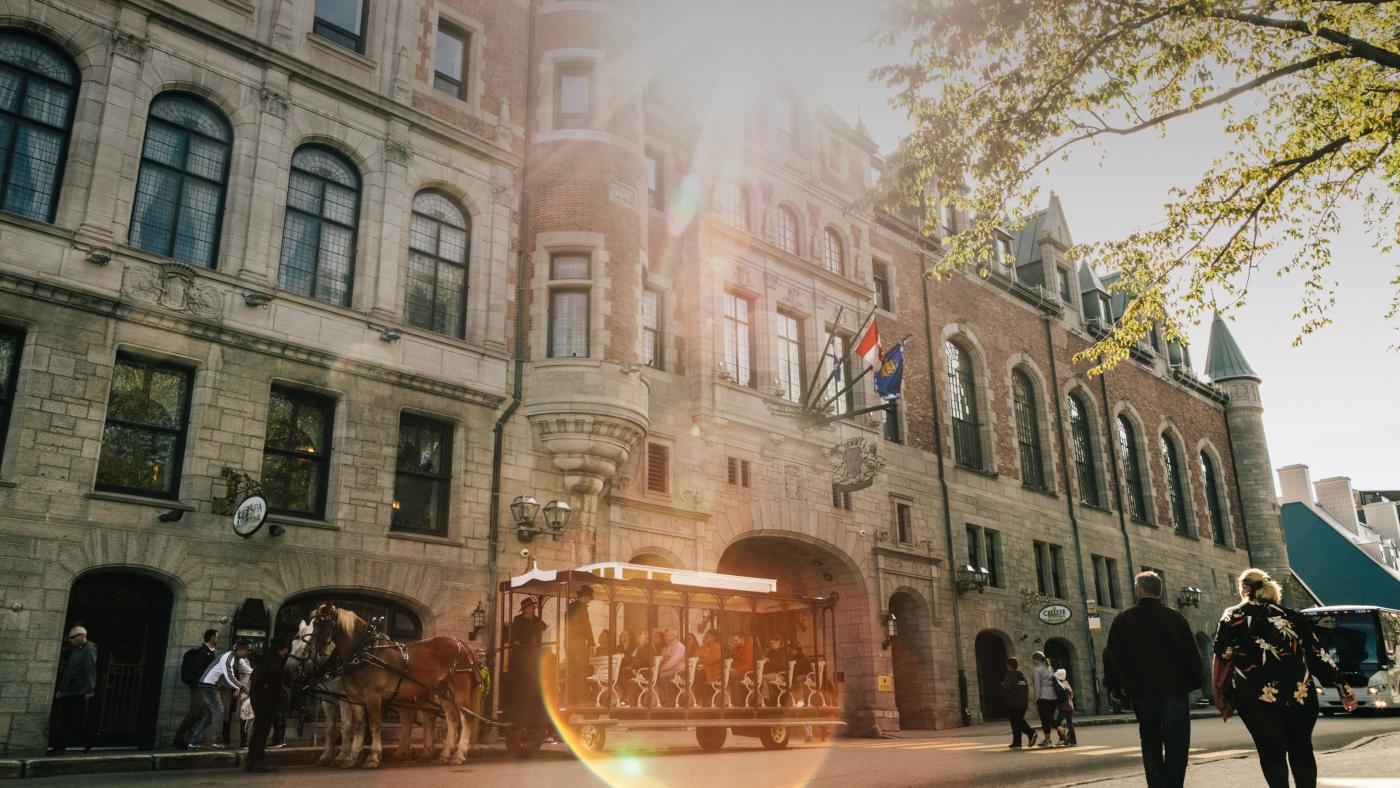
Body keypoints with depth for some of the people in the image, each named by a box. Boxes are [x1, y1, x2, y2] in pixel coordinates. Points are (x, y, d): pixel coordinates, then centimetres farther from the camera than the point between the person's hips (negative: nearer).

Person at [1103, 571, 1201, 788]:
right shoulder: (1174, 617, -3)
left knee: (1150, 741, 14)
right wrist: (1194, 682, 9)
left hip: (1141, 691, 1)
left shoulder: (1123, 620, -1)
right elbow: (1193, 654, -2)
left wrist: (1114, 686, 10)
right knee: (1176, 743, 5)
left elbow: (1111, 656, 0)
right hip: (1174, 689, -1)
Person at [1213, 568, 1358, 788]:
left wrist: (1221, 699, 11)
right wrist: (1343, 688, 15)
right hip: (1300, 693, 3)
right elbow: (1318, 654, 11)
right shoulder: (1293, 616, 15)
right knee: (1301, 749, 16)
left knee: (1271, 752, 3)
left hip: (1257, 697, -3)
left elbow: (1221, 662, 4)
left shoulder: (1232, 618, 8)